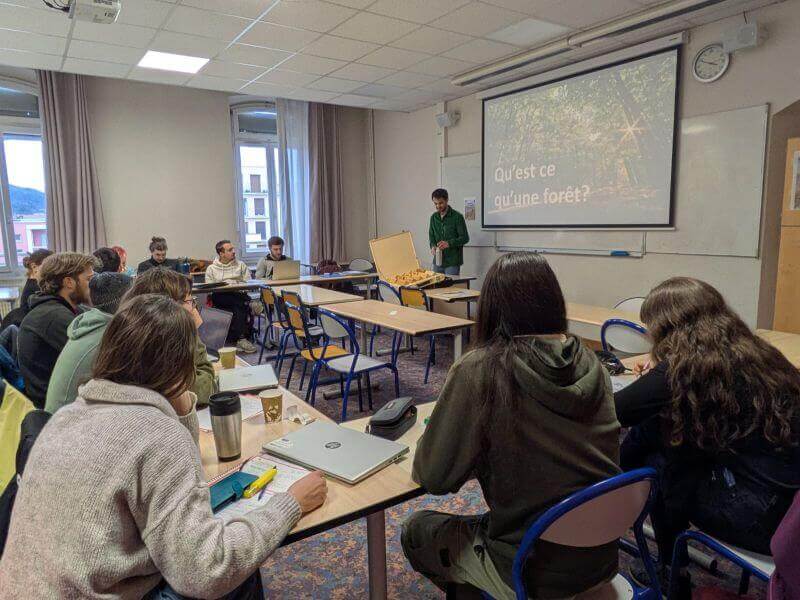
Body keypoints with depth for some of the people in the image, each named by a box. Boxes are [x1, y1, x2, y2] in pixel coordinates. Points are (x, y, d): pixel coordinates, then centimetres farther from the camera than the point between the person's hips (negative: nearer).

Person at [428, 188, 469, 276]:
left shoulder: (457, 217, -7)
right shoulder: (433, 217, 10)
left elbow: (465, 238, -8)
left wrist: (449, 243, -24)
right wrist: (433, 246, -5)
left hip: (452, 262, -5)